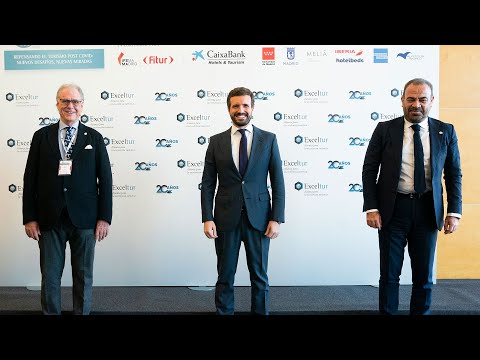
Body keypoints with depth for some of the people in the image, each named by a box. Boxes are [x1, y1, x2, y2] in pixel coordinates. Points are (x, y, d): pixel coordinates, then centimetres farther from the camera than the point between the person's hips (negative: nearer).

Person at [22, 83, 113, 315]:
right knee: (50, 276, 8)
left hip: (84, 219, 0)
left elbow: (105, 179, 2)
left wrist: (104, 217, -4)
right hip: (49, 219, 0)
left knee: (84, 276, 9)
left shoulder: (94, 138, 4)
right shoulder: (42, 136, 5)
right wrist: (29, 218, -2)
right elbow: (30, 179, 4)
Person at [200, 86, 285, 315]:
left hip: (258, 218, 0)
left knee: (259, 275, 9)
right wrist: (207, 218, -6)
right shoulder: (216, 142, 4)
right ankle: (223, 311, 24)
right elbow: (207, 184, 3)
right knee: (225, 275, 9)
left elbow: (278, 182, 1)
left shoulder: (268, 139, 3)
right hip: (226, 219, 1)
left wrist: (276, 218, -5)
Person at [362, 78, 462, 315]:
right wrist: (371, 208, -9)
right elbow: (369, 170, -2)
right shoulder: (385, 130, -2)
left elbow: (454, 174, 6)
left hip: (427, 210, 2)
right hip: (393, 209, -1)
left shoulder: (445, 132, 3)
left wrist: (454, 212, -1)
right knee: (389, 274, 6)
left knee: (424, 275, 11)